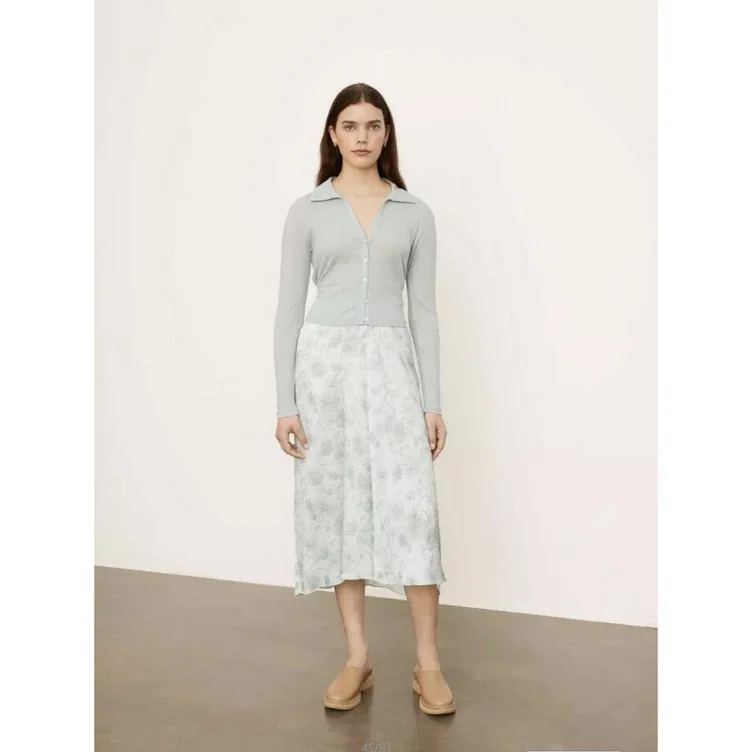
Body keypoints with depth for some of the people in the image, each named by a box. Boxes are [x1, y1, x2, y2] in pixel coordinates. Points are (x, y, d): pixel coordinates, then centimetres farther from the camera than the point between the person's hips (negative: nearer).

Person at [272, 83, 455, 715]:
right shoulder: (306, 212, 5)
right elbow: (289, 309, 3)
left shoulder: (415, 214, 8)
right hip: (324, 362, 1)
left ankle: (428, 662, 8)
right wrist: (286, 402, -3)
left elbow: (423, 309, 6)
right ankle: (358, 657, 18)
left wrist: (433, 402, 1)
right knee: (334, 507, 5)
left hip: (389, 364, 0)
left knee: (411, 508, -7)